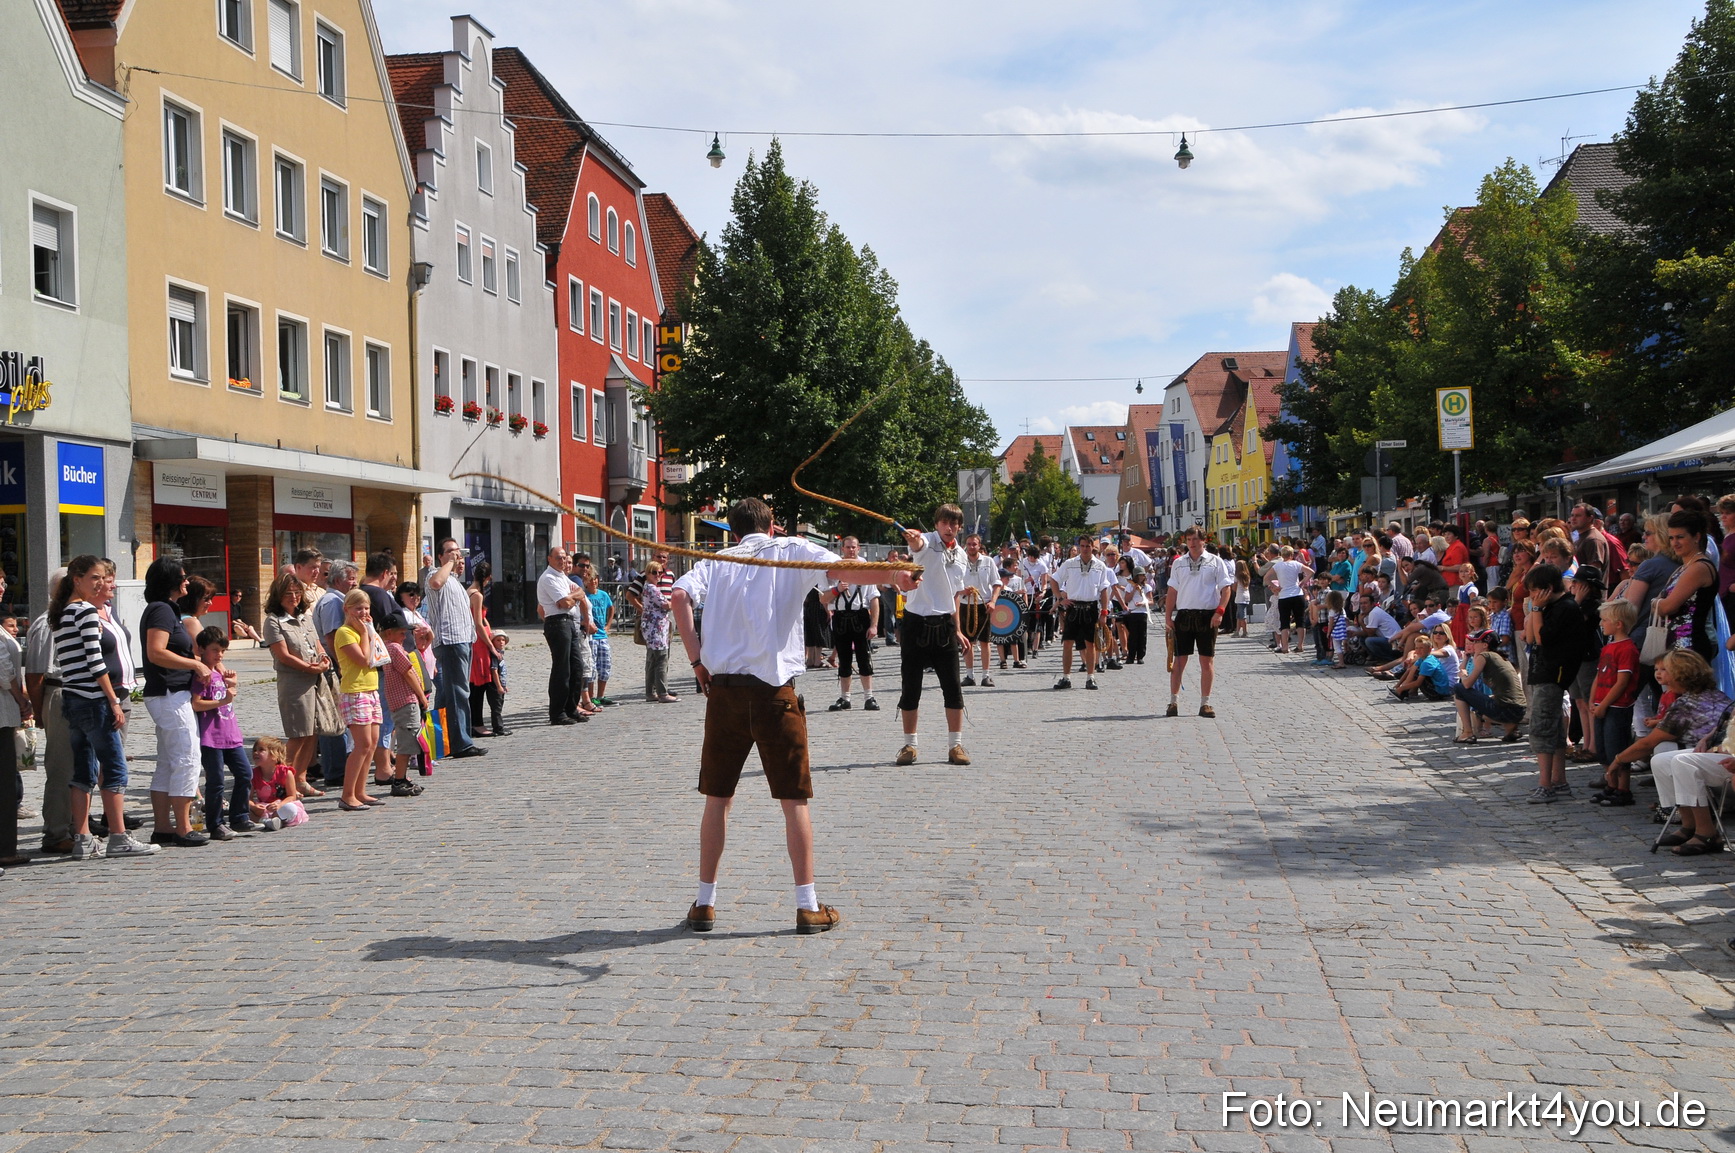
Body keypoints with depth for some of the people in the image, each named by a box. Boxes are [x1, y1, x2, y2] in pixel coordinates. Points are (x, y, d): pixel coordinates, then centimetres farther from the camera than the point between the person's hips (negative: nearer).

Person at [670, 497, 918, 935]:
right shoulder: (791, 550, 7)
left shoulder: (716, 561, 12)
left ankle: (705, 903, 17)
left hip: (724, 688, 3)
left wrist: (697, 659, -2)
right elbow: (838, 569, -13)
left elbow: (680, 594, -7)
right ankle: (807, 906, 6)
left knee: (718, 797, 12)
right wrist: (893, 575, -27)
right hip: (774, 689, -2)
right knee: (794, 799, 5)